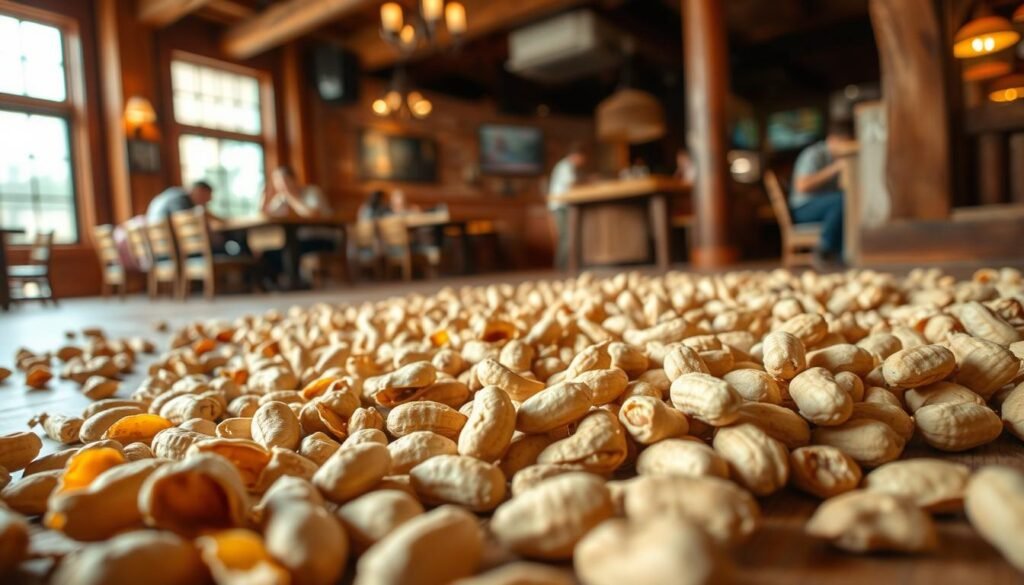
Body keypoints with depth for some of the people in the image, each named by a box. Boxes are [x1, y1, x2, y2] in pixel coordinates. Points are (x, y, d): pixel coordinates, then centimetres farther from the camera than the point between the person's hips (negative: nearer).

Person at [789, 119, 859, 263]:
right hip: (804, 209, -7)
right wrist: (834, 168, -25)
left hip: (828, 205, 8)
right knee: (842, 199, -33)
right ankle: (827, 250, -24)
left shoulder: (839, 157, 12)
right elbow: (802, 186, -26)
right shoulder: (814, 155, -12)